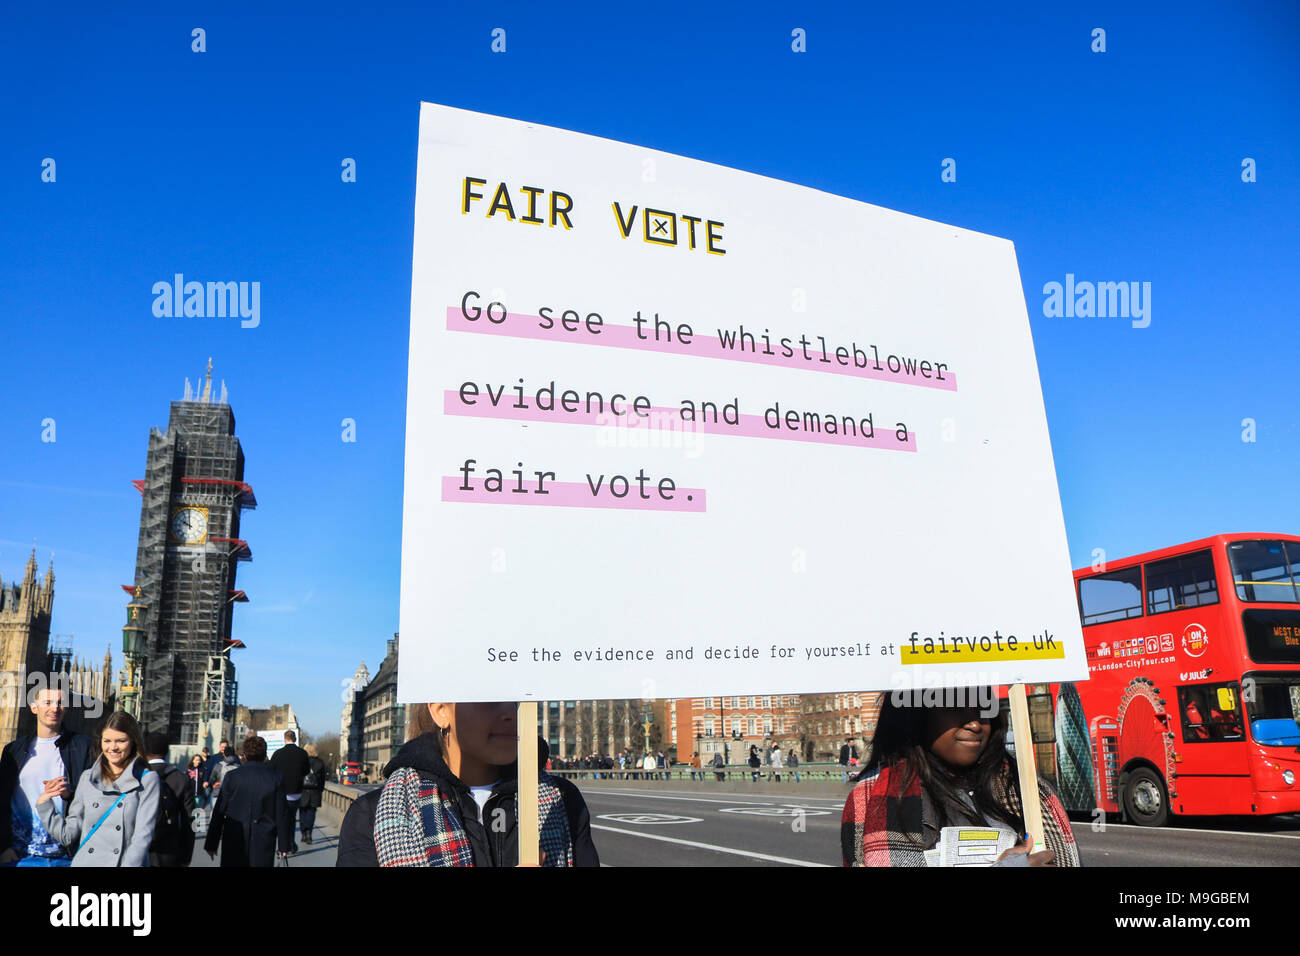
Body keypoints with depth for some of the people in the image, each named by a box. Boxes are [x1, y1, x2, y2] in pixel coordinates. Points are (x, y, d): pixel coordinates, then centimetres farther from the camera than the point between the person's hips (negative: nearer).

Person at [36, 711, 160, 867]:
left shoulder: (147, 780, 2)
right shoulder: (87, 778, 14)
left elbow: (142, 836, -4)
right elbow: (68, 835, 14)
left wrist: (131, 864, -16)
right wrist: (43, 804, 8)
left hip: (128, 861, -4)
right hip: (85, 861, 4)